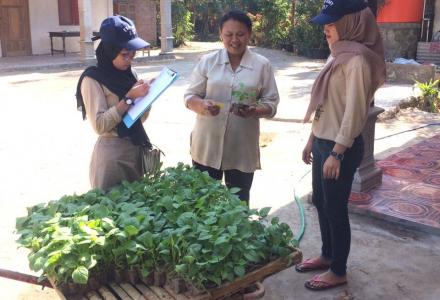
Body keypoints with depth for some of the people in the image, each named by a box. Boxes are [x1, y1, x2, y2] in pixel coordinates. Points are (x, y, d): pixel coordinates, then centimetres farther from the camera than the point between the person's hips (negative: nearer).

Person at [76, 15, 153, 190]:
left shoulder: (129, 73, 6)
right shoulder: (93, 79, -11)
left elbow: (140, 118, 11)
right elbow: (100, 125, -18)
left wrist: (147, 96, -6)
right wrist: (129, 98, -20)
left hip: (137, 148, 6)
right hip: (112, 153, -6)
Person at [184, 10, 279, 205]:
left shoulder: (262, 65, 0)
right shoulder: (208, 61, 1)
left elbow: (271, 103, 1)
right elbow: (190, 96, 3)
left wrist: (254, 111, -21)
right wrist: (202, 105, -20)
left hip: (243, 148, 0)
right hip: (207, 145, 1)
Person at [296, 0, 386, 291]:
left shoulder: (357, 59, -18)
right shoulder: (338, 55, 10)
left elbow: (354, 111, -21)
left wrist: (337, 153, -20)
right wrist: (312, 139, 18)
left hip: (341, 147, -9)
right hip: (323, 142, 9)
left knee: (335, 208, 4)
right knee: (320, 202, 19)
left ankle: (338, 272, 22)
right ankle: (327, 255, 39)